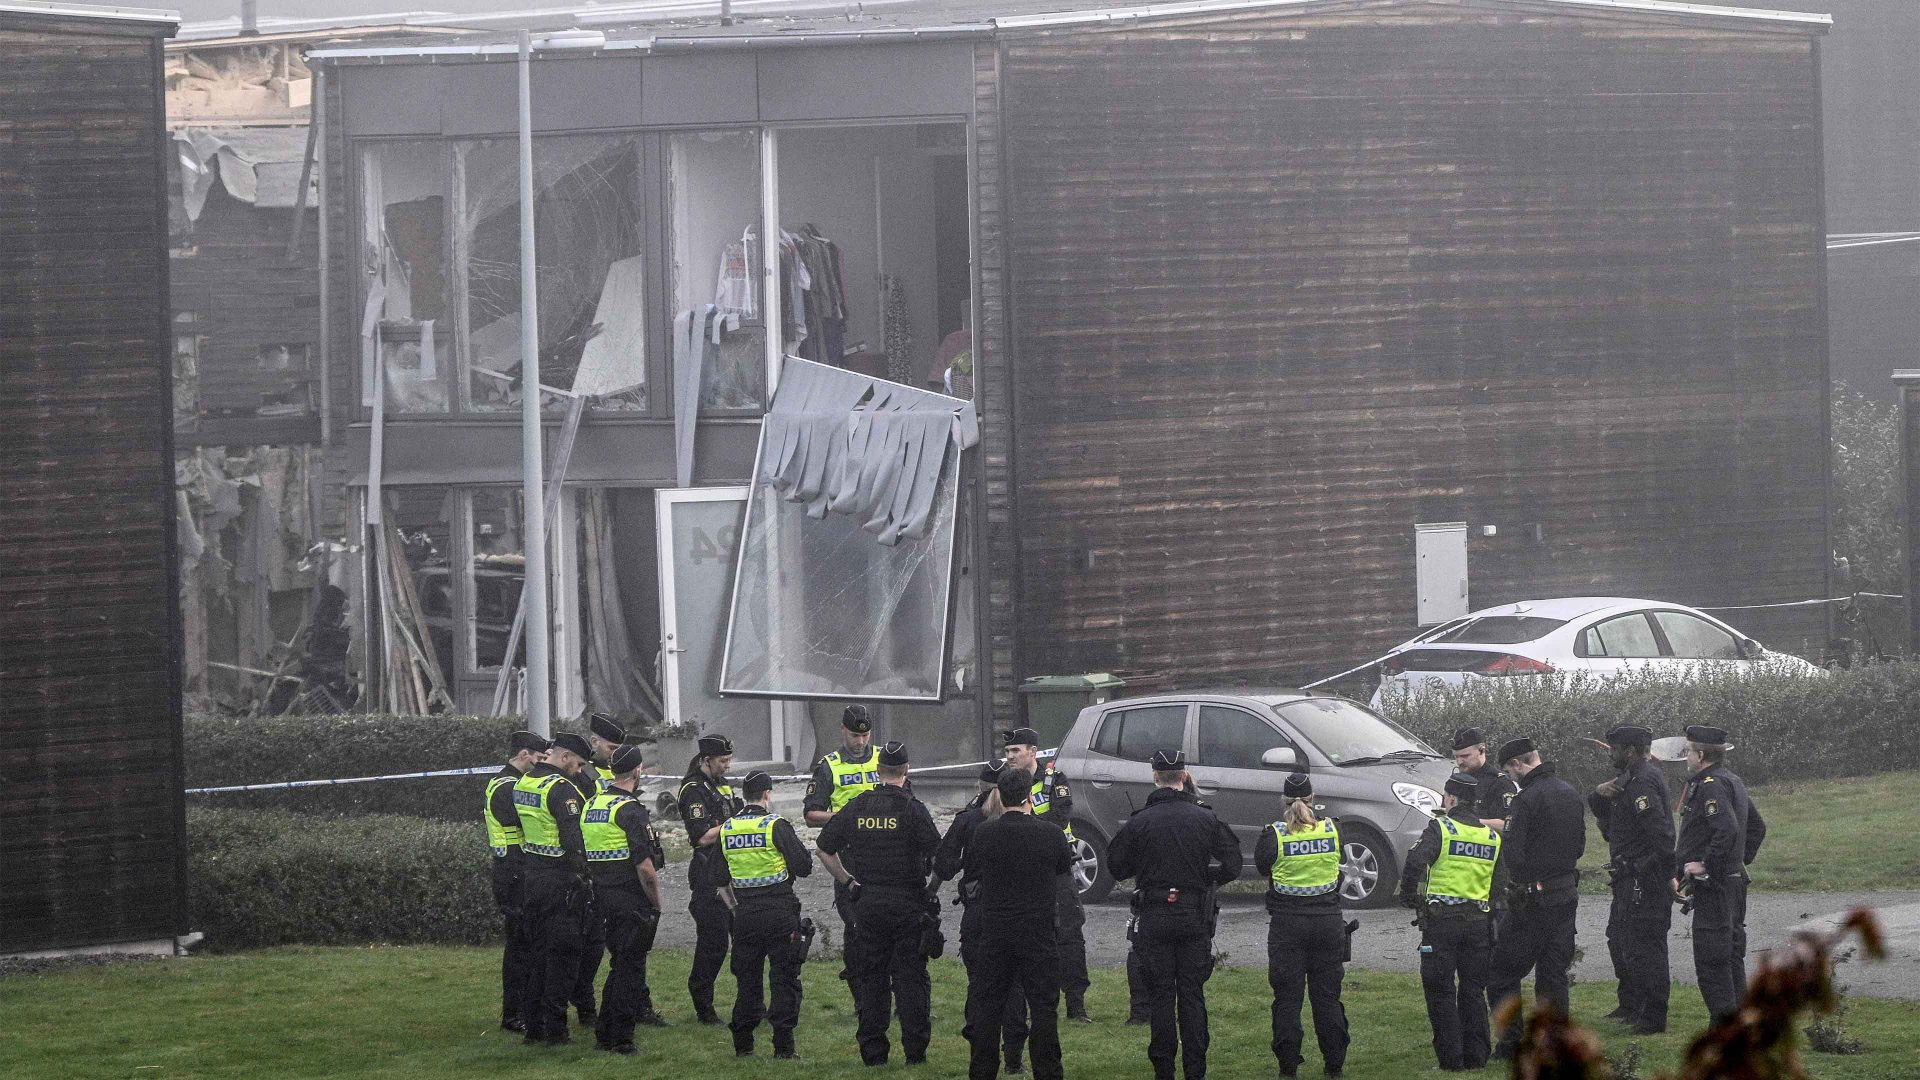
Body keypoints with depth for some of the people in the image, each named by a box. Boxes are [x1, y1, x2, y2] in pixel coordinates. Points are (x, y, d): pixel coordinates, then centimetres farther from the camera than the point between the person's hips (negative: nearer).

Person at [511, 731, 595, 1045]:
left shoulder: (522, 784, 11)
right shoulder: (561, 789, -16)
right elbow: (574, 840, -21)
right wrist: (585, 876, -15)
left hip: (531, 877, 8)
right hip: (561, 879, -8)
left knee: (539, 952, 15)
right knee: (562, 954, -2)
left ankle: (533, 1025, 17)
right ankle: (554, 1030, -3)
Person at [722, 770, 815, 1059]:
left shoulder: (726, 829, 5)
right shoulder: (776, 826, -10)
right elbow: (804, 866, -10)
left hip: (744, 913, 4)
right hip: (779, 912, -4)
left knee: (746, 979, 11)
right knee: (783, 979, 1)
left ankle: (742, 1044, 12)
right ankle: (783, 1046, -2)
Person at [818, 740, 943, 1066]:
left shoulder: (856, 807, 3)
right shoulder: (912, 809, -9)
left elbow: (824, 849, 9)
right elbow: (938, 856, -13)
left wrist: (849, 882, 15)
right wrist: (932, 891, 3)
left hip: (866, 902, 3)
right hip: (907, 902, -3)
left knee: (870, 978, 9)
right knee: (910, 977, 2)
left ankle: (872, 1051, 8)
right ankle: (915, 1049, 0)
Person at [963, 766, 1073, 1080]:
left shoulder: (984, 834, -7)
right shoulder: (1051, 834, -8)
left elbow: (969, 872, 8)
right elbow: (1065, 866, 11)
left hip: (994, 933, 1)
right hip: (1039, 933, -1)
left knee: (986, 1007, 9)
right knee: (1043, 1007, 4)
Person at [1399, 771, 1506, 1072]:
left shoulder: (1440, 828, -7)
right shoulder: (1492, 836, 11)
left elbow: (1415, 861, -21)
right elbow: (1500, 884, 12)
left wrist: (1409, 896, -6)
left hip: (1442, 922, -5)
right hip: (1479, 921, 5)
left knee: (1440, 991, 1)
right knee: (1473, 991, 13)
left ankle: (1451, 1059, -1)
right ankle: (1475, 1056, 14)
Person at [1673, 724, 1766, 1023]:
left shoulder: (1710, 786, -16)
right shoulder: (1734, 782, 16)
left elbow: (1728, 830, -29)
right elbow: (1757, 827, 26)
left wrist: (1705, 865, -22)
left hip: (1712, 887, -10)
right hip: (1735, 882, 10)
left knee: (1711, 962, -9)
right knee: (1731, 958, 14)